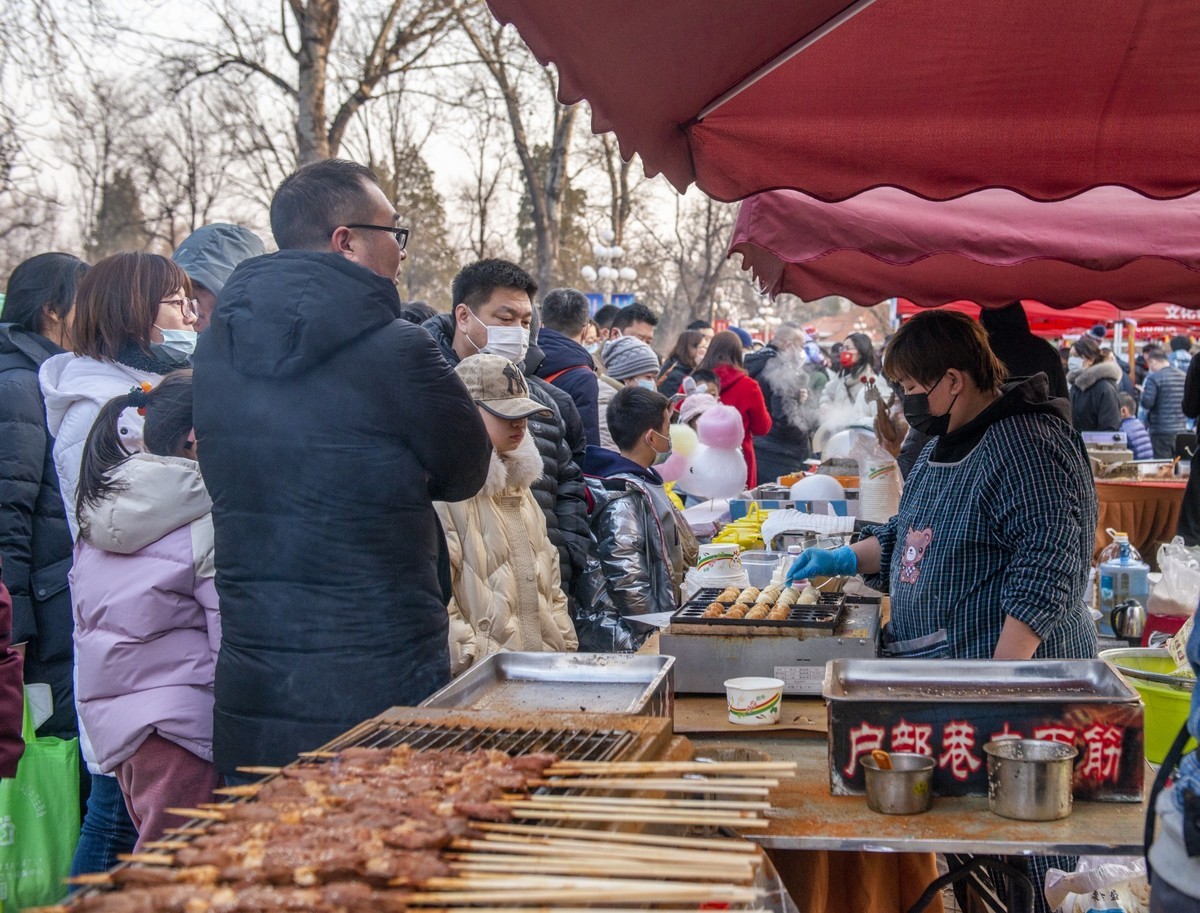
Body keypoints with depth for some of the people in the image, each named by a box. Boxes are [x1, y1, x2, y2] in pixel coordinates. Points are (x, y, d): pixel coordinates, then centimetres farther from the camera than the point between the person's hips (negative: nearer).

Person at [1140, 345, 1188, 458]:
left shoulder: (1154, 377, -12)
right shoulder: (1184, 376, 8)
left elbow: (1146, 403, -15)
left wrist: (1143, 392, 3)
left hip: (1161, 431, -6)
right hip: (1181, 430, 6)